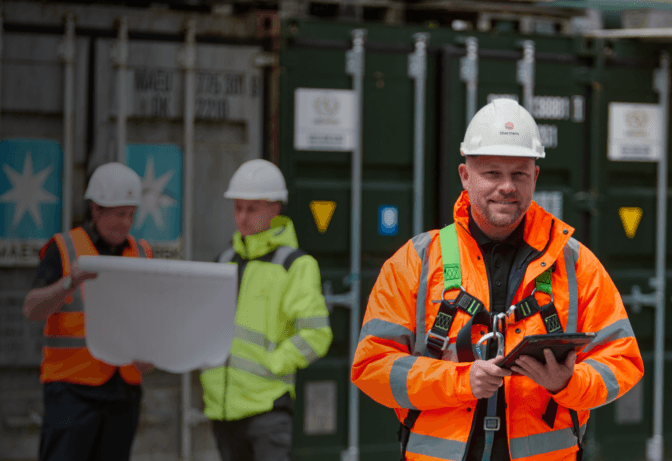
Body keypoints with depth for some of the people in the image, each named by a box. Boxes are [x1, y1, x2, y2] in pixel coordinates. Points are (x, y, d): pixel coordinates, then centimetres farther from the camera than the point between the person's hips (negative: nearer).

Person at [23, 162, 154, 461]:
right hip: (73, 388, -5)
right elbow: (32, 310, -13)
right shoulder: (63, 249, -2)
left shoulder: (141, 254, 12)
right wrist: (70, 282, -30)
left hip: (123, 391, 5)